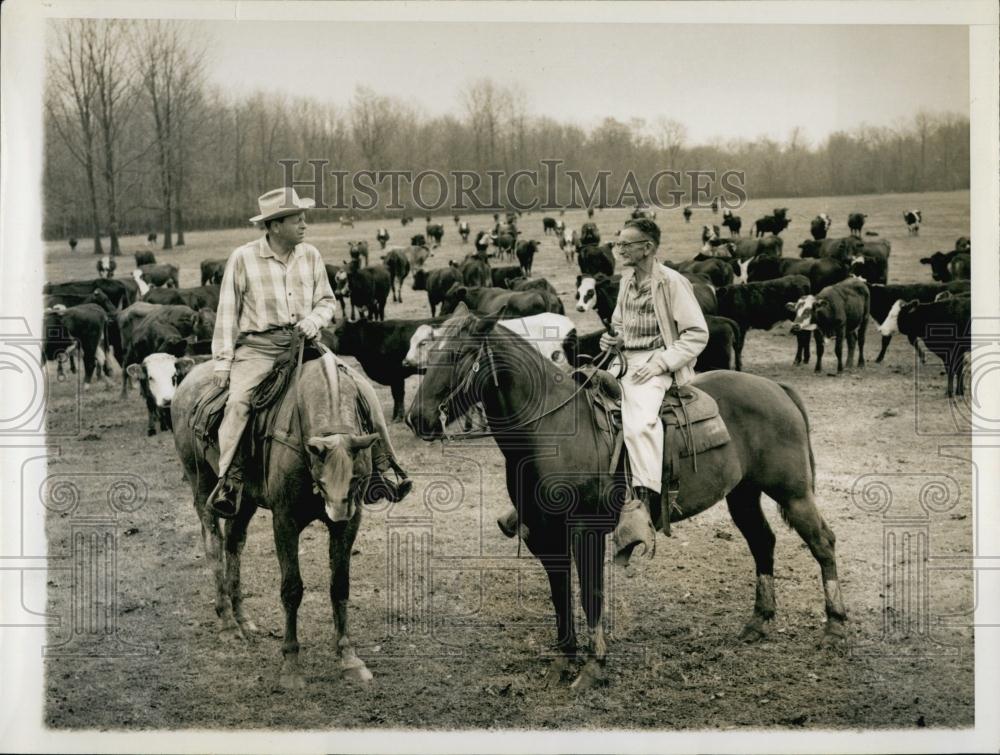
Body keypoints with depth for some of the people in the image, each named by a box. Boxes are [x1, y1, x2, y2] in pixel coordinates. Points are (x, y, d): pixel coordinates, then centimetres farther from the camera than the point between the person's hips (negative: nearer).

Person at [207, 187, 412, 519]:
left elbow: (326, 301, 15)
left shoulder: (310, 255, 9)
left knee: (363, 388, -10)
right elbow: (227, 312, 1)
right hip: (258, 348, -4)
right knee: (238, 400, -32)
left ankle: (378, 468, -2)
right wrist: (223, 359, -5)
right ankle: (229, 481, -25)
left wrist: (314, 319, -8)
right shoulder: (243, 258, -2)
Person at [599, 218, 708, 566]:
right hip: (624, 361, 9)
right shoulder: (627, 280, 15)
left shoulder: (672, 282, -7)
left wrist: (661, 362, -17)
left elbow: (697, 334, -8)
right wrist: (613, 337, 7)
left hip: (655, 365, -9)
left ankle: (643, 501, -38)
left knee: (638, 422, -33)